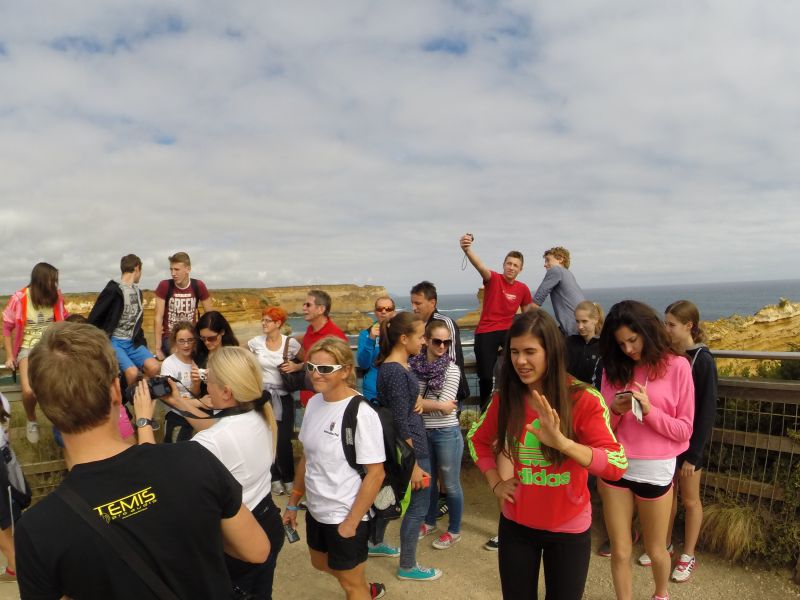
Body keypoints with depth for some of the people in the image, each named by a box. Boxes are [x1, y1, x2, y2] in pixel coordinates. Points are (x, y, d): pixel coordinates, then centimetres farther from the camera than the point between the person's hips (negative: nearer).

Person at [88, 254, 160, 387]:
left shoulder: (138, 291, 13)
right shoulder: (112, 290, -11)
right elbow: (93, 319, -9)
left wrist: (142, 344, 15)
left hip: (132, 342, 6)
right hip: (114, 342, -6)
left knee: (154, 368, -18)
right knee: (132, 372, -28)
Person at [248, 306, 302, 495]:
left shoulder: (291, 343, -9)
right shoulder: (256, 342, -4)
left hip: (283, 397, -2)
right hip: (263, 395, 2)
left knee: (284, 440, 1)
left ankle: (288, 478, 20)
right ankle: (275, 478, 22)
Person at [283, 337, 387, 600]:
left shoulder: (361, 413, -23)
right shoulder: (314, 402, -2)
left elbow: (375, 474, -20)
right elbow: (307, 457, 8)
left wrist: (351, 523, -17)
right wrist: (293, 503, 11)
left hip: (345, 516, -8)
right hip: (316, 510, 8)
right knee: (320, 563, 28)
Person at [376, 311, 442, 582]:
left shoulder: (397, 365, 4)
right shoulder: (395, 371, -24)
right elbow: (401, 423, -23)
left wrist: (418, 399, -3)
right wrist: (413, 465, -19)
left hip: (412, 443, 9)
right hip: (412, 447, -9)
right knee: (419, 506, 5)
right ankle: (407, 567, 22)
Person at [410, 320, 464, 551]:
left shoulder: (452, 370, -12)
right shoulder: (414, 365, -5)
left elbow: (446, 407, -17)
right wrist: (437, 405, -14)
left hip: (447, 434, -4)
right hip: (422, 432, 4)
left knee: (451, 484, 11)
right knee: (427, 481, 21)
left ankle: (454, 531, 29)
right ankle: (429, 522, 42)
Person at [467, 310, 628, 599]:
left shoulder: (584, 399, -17)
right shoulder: (505, 398, -7)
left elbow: (617, 465, -25)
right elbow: (477, 439, 11)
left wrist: (562, 442, -38)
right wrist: (495, 482, -1)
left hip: (569, 529, -2)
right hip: (516, 524, 3)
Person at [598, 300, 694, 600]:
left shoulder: (677, 366, -7)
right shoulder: (614, 368, 3)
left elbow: (684, 430, -6)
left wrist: (649, 410, -21)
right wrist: (615, 411, -16)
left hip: (655, 470, -2)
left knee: (655, 550, 19)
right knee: (620, 552, 10)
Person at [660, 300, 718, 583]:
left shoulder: (702, 360, -16)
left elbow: (707, 411, -15)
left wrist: (693, 453, -15)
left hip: (688, 441, -5)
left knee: (689, 499, 12)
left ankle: (688, 556, 27)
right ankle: (665, 544, 35)